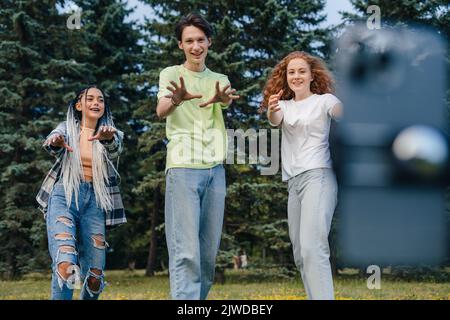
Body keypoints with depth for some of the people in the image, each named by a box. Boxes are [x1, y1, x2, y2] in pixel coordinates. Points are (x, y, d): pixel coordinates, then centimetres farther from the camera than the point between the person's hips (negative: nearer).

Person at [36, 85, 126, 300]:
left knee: (95, 275, -1)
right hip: (64, 197, -2)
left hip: (94, 202, 3)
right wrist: (55, 142, -42)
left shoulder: (111, 134, 9)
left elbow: (114, 151, -15)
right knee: (65, 264, -25)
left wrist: (108, 139, -40)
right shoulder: (67, 128, 7)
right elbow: (52, 143, -16)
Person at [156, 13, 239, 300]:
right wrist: (176, 100, -39)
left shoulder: (220, 80, 16)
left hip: (215, 169, 5)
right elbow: (161, 111, -14)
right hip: (183, 167, -4)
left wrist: (223, 99, -35)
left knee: (209, 252, 7)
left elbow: (227, 102, -9)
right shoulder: (171, 74, 6)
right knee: (186, 252, -13)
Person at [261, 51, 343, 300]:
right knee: (300, 254, 7)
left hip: (318, 176, -6)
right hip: (294, 181, 7)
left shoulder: (324, 100, 4)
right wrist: (271, 109, -31)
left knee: (312, 247, -21)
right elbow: (275, 121, -6)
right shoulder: (284, 105, 17)